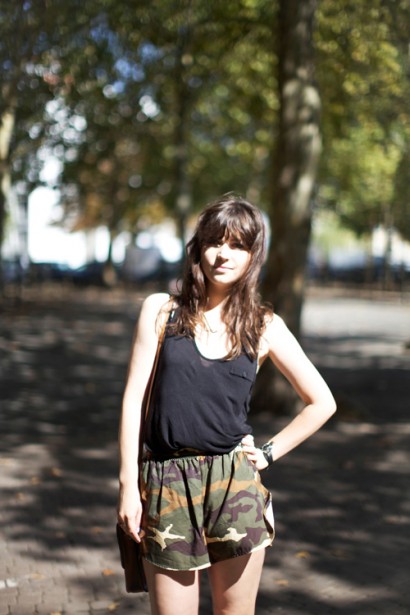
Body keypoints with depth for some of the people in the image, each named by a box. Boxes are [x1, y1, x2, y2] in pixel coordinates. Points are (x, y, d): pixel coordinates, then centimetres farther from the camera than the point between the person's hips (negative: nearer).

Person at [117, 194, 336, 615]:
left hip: (234, 485, 1)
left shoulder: (264, 327, 4)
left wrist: (269, 453, 4)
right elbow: (133, 398, 1)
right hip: (166, 487, 0)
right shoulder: (160, 311, 3)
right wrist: (128, 484, -3)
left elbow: (321, 402, 11)